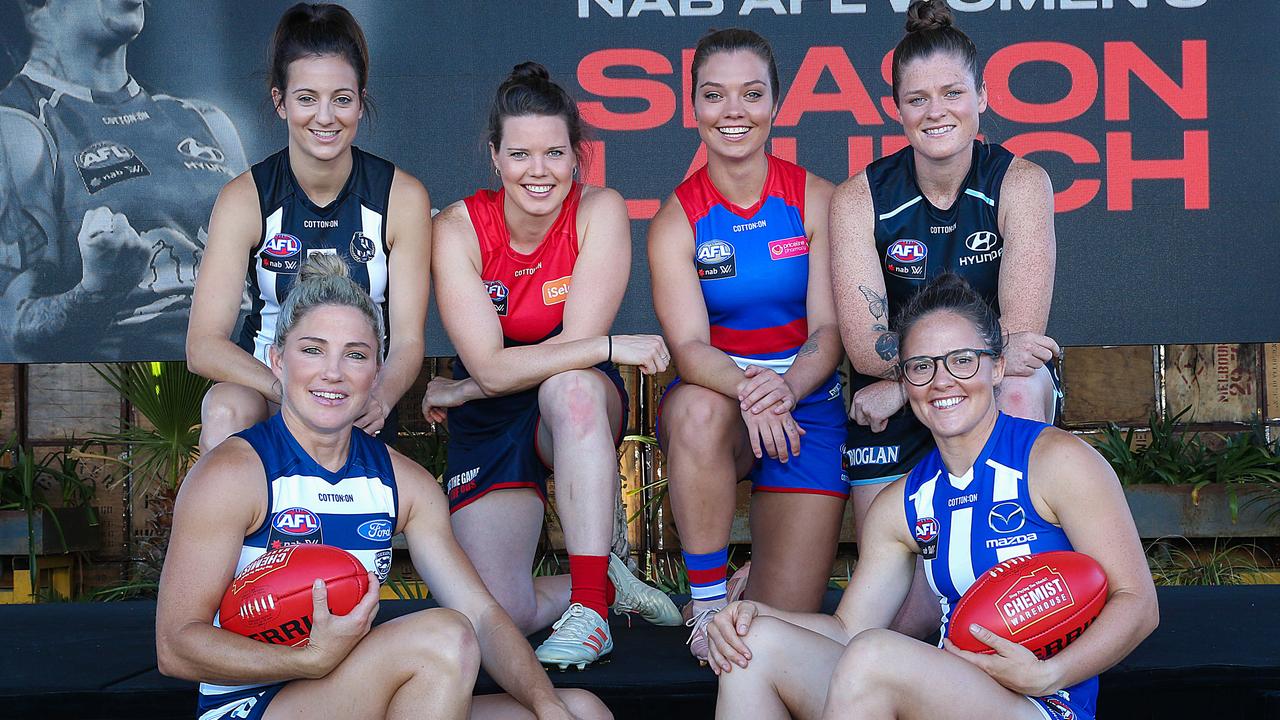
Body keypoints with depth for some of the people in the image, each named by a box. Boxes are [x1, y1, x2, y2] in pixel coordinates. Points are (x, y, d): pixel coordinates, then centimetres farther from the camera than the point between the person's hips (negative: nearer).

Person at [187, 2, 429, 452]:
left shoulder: (403, 197, -6)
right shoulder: (244, 199, -7)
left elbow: (407, 339, -7)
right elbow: (203, 344, -15)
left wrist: (379, 399, -31)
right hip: (264, 385, -1)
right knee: (225, 411, -34)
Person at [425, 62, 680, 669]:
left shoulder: (600, 211, -13)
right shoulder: (457, 230, -13)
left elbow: (575, 342, -20)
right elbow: (490, 367, -22)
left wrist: (459, 392, -15)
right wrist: (611, 347, -27)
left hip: (581, 414, 0)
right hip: (488, 428, 1)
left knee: (572, 387, -39)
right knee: (498, 614, -19)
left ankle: (589, 606, -28)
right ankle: (609, 582, 14)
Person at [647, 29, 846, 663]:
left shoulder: (815, 200, -4)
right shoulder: (677, 219, -5)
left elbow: (829, 330, -10)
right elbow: (688, 346, -16)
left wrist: (787, 387, -32)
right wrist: (747, 387, -38)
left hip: (806, 403, 0)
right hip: (717, 401, 0)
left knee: (782, 628, -8)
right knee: (697, 406, -40)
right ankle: (706, 597, -22)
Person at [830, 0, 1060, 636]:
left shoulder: (1020, 184, -11)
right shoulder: (860, 199, -10)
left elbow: (1021, 332, -19)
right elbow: (865, 344, -18)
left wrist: (906, 382, -19)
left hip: (994, 391, 0)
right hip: (889, 409, 0)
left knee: (1022, 389, -37)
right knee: (899, 618, -11)